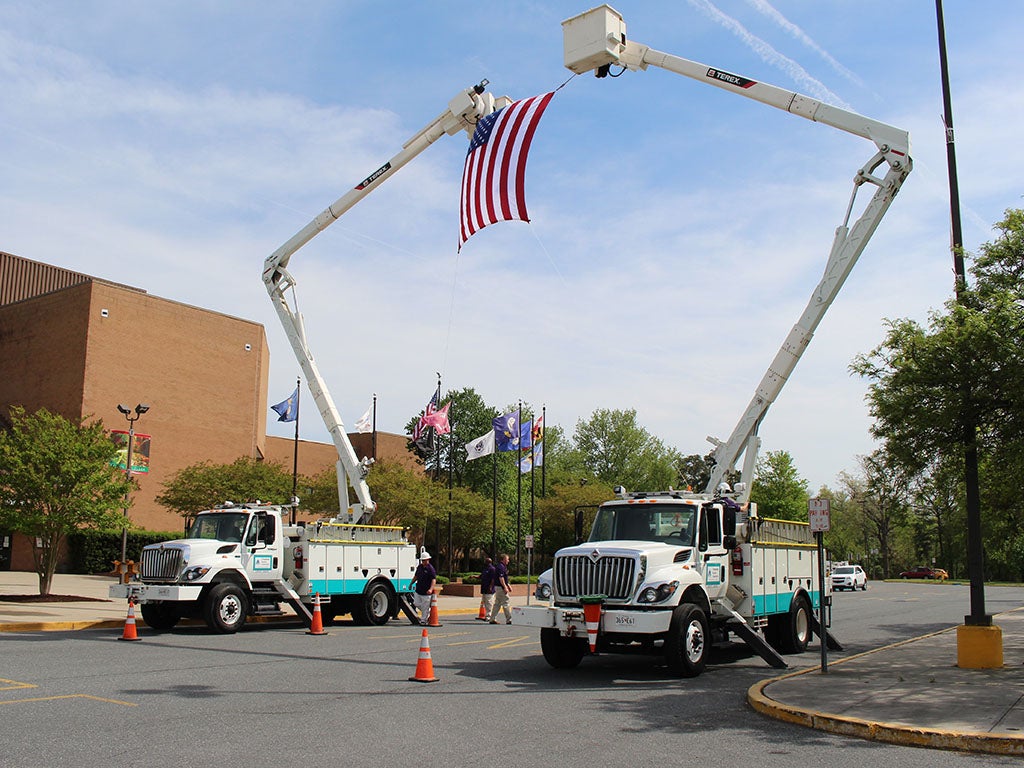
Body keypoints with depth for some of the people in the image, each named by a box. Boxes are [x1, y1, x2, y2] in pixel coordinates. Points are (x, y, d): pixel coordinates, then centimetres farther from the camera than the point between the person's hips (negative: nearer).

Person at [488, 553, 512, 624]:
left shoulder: (503, 567, 18)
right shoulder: (501, 567, -15)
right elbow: (501, 578, -22)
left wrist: (508, 585, 23)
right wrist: (505, 587, -23)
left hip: (498, 587, 11)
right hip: (501, 587, -11)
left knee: (497, 604, 11)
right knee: (505, 603, -6)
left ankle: (493, 619, 13)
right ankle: (509, 620, -3)